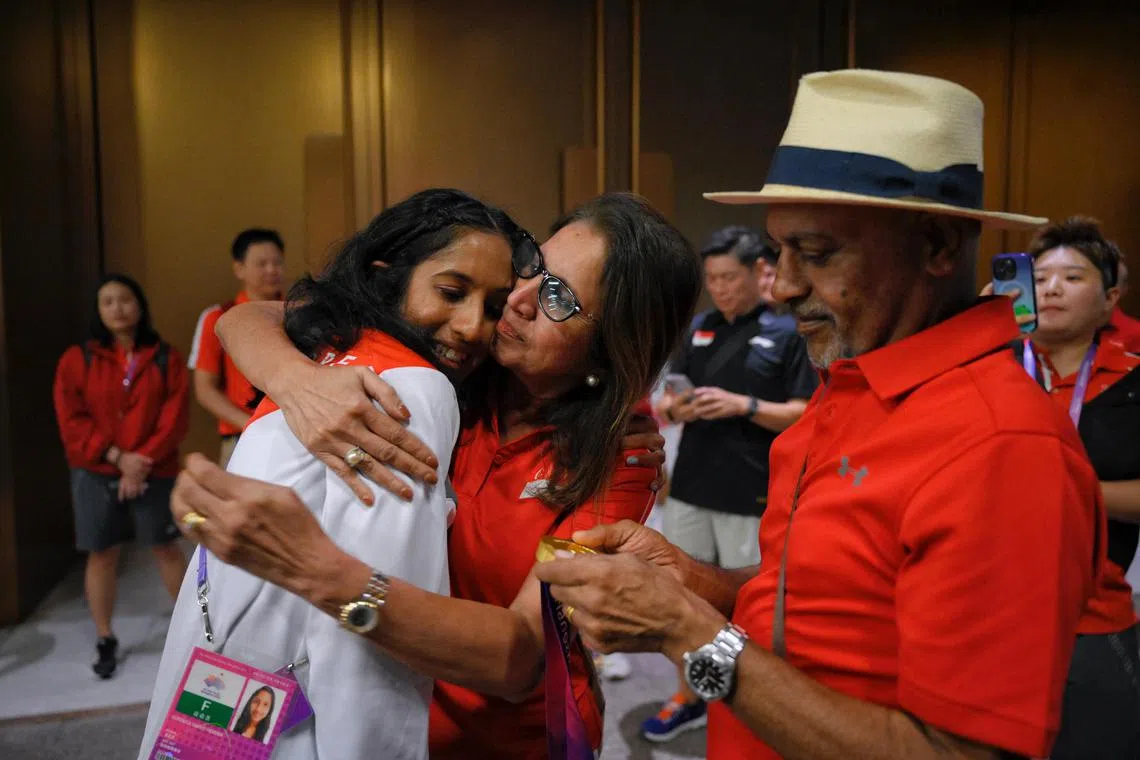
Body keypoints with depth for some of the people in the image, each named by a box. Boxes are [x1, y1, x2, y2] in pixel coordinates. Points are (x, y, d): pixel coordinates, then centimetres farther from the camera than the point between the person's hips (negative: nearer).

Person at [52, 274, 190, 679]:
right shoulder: (77, 359, 3)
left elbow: (175, 416, -5)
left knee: (165, 547, 6)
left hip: (153, 472, -1)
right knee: (101, 554, 6)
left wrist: (143, 461, -14)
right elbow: (71, 421, -3)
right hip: (95, 474, 1)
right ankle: (105, 641, 19)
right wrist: (117, 456, -13)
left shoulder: (165, 357, 1)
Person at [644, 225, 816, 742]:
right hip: (690, 485, 5)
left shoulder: (786, 333, -6)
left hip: (750, 494, -5)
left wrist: (744, 405, -22)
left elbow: (804, 415, -9)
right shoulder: (698, 328, 8)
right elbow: (673, 397, 13)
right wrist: (674, 407, -10)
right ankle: (689, 697, 30)